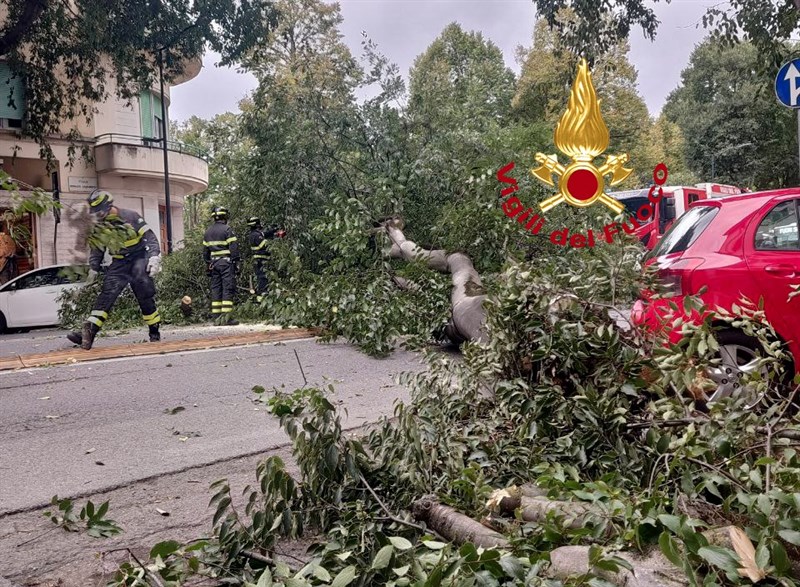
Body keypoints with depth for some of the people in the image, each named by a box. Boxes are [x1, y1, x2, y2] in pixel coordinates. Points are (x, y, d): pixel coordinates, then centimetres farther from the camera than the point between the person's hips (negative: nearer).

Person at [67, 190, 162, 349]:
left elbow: (149, 237, -10)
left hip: (139, 257, -4)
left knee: (144, 294, -16)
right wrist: (93, 269, 10)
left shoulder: (130, 217, -12)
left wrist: (154, 257, -20)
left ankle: (154, 332, -3)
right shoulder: (98, 226, 4)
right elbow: (97, 249, 16)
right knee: (107, 292, -12)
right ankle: (89, 333, -21)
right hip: (119, 262, 4)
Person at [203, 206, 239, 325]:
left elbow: (205, 251, 17)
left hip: (214, 263, 7)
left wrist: (208, 264, 22)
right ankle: (226, 316, -10)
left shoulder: (208, 232, 14)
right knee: (228, 289, -6)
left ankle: (217, 316, 8)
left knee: (215, 289, 8)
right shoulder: (226, 229, -7)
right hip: (226, 262, -6)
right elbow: (233, 248, -12)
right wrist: (236, 262, -8)